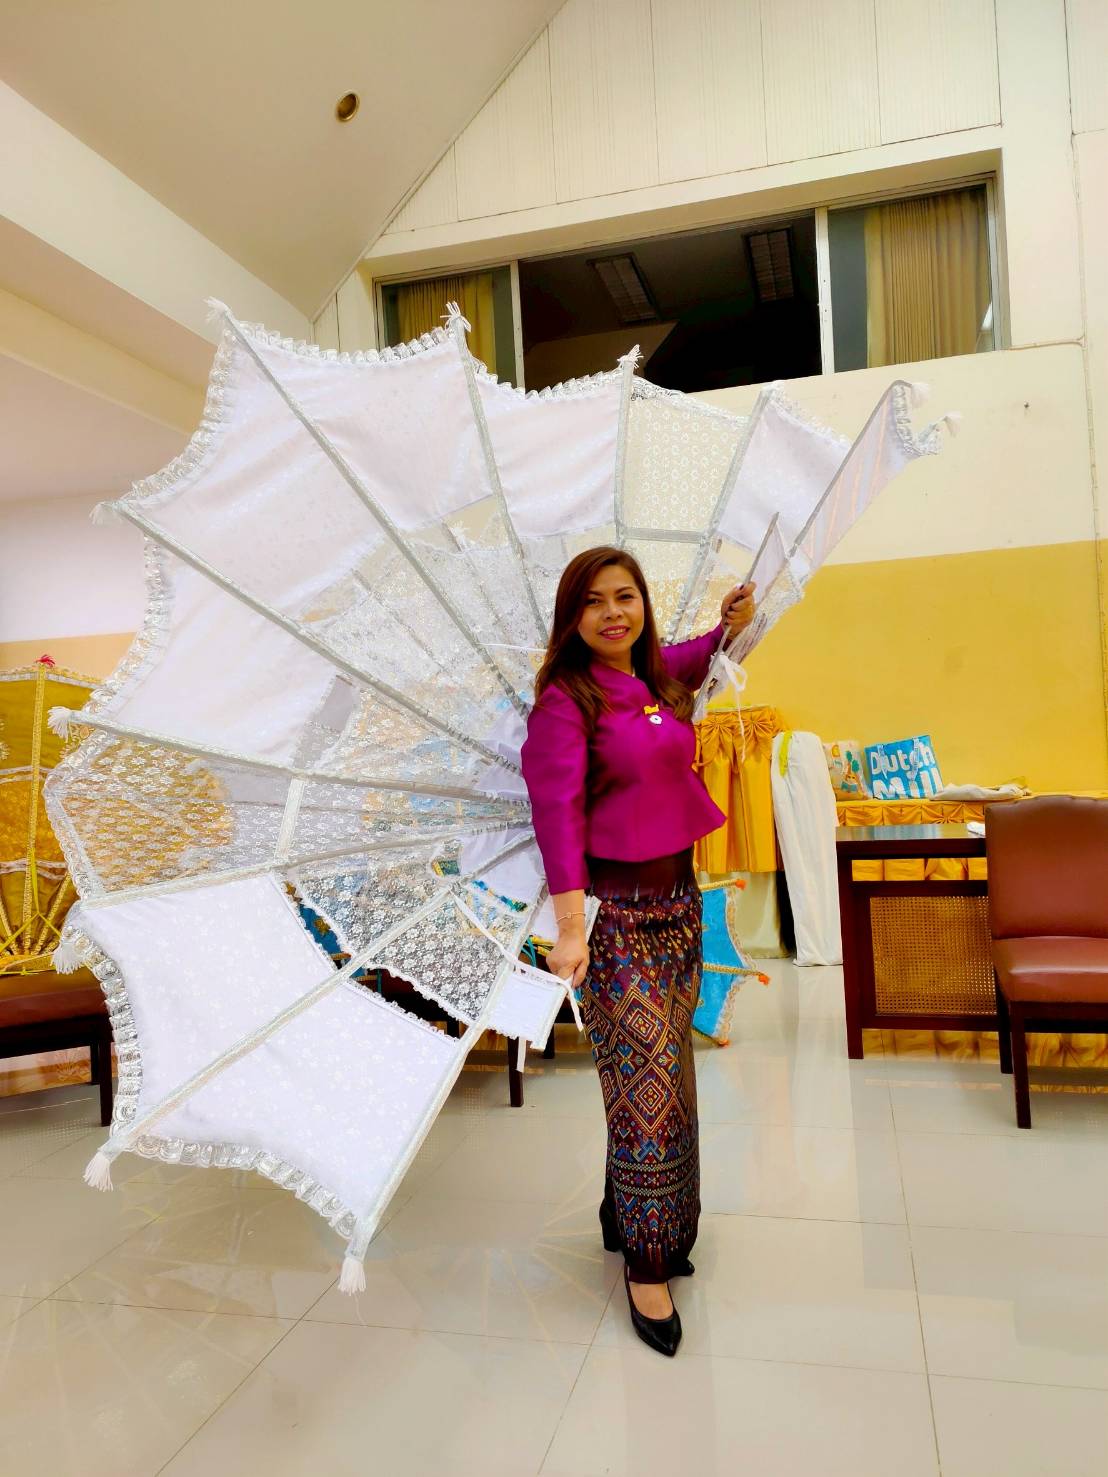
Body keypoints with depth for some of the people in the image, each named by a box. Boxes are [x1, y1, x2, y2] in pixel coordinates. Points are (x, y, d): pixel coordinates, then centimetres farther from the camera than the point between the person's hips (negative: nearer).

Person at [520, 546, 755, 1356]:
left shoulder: (658, 678, 8)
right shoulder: (565, 698, -12)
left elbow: (688, 661, 33)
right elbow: (558, 815, -20)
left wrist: (732, 624, 13)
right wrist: (570, 927, -27)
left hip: (680, 901, 7)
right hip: (617, 912, -7)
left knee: (671, 1074, 15)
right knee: (644, 1086, -2)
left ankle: (627, 1217, 36)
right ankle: (648, 1262, 17)